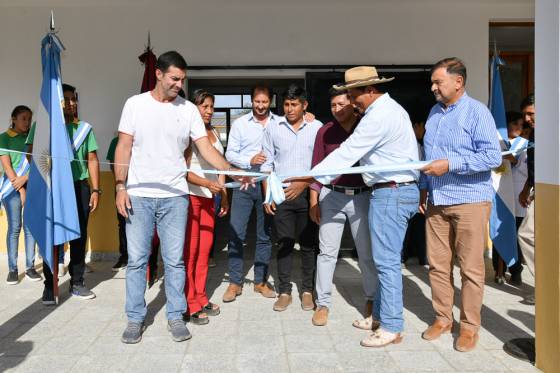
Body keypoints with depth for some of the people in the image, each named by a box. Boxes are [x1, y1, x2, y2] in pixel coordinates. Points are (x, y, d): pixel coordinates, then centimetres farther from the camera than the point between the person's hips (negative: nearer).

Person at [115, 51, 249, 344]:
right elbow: (123, 149, 2)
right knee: (136, 260, 6)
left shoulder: (188, 110, 4)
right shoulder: (135, 104, 3)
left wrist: (233, 171, -16)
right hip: (138, 195, 0)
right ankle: (135, 318, 19)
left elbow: (206, 149, -2)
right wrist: (120, 187, -6)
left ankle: (175, 316, 18)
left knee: (174, 260, 5)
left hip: (174, 197, 1)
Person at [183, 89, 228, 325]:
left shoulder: (214, 133, 14)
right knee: (190, 250, -3)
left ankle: (201, 298, 20)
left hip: (209, 197, 7)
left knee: (205, 248, 9)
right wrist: (207, 183, -24)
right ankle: (190, 305, 5)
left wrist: (224, 196, 13)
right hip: (191, 196, -7)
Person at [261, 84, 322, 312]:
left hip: (307, 193, -1)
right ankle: (284, 291, 15)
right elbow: (267, 163, 7)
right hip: (281, 193, 1)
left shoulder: (317, 128, 0)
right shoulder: (273, 127, 5)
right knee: (284, 243, 5)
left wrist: (304, 183, -14)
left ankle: (307, 290, 19)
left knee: (308, 243, 6)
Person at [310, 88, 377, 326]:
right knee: (327, 251, 3)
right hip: (331, 196, 1)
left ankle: (372, 299, 28)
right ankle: (323, 303, 14)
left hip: (362, 197, -1)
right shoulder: (325, 132, 4)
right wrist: (313, 202, 1)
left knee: (367, 252, 8)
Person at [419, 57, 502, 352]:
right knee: (437, 264, 10)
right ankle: (443, 318, 24)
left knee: (471, 268, 2)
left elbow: (493, 156, -15)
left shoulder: (476, 112, -7)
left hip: (470, 201, -6)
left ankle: (469, 325, 16)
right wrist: (424, 187, 15)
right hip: (436, 201, 6)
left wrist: (450, 164, -19)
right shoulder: (434, 112, 14)